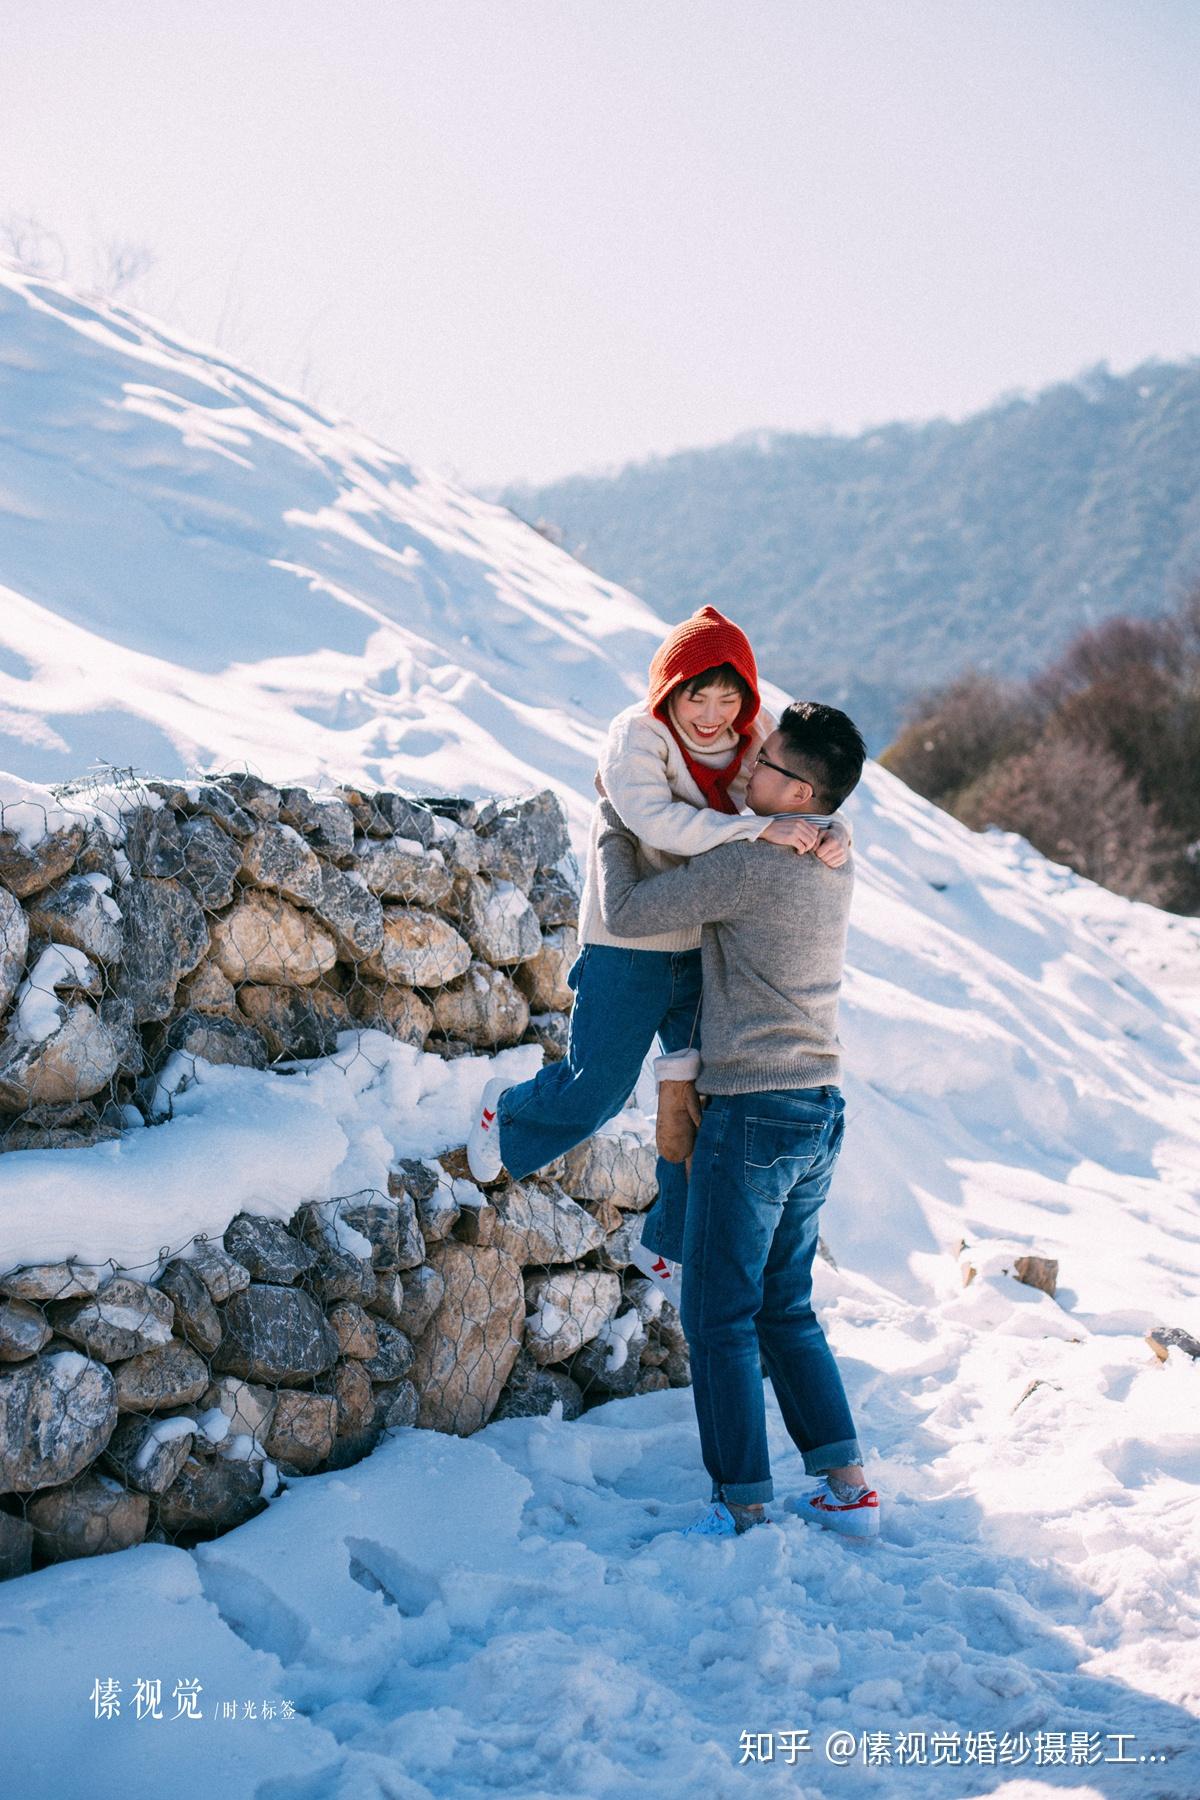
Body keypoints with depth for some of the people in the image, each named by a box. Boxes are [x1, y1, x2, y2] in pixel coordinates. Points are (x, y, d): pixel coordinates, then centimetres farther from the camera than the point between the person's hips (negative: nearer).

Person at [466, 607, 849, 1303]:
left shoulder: (757, 734, 0)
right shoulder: (639, 733, -17)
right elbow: (655, 817, -33)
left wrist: (833, 831, -23)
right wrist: (760, 828, -40)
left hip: (710, 946, 5)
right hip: (629, 945, -5)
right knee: (597, 1090, -2)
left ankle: (672, 1246, 27)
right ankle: (507, 1111, 33)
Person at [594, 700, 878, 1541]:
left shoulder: (748, 866, -17)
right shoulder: (839, 867, 8)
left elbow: (627, 912, -9)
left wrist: (613, 821, 5)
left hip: (753, 1108, -8)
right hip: (823, 1108, 8)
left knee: (720, 1316, 1)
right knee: (786, 1308, 17)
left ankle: (743, 1506, 4)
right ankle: (848, 1487, 15)